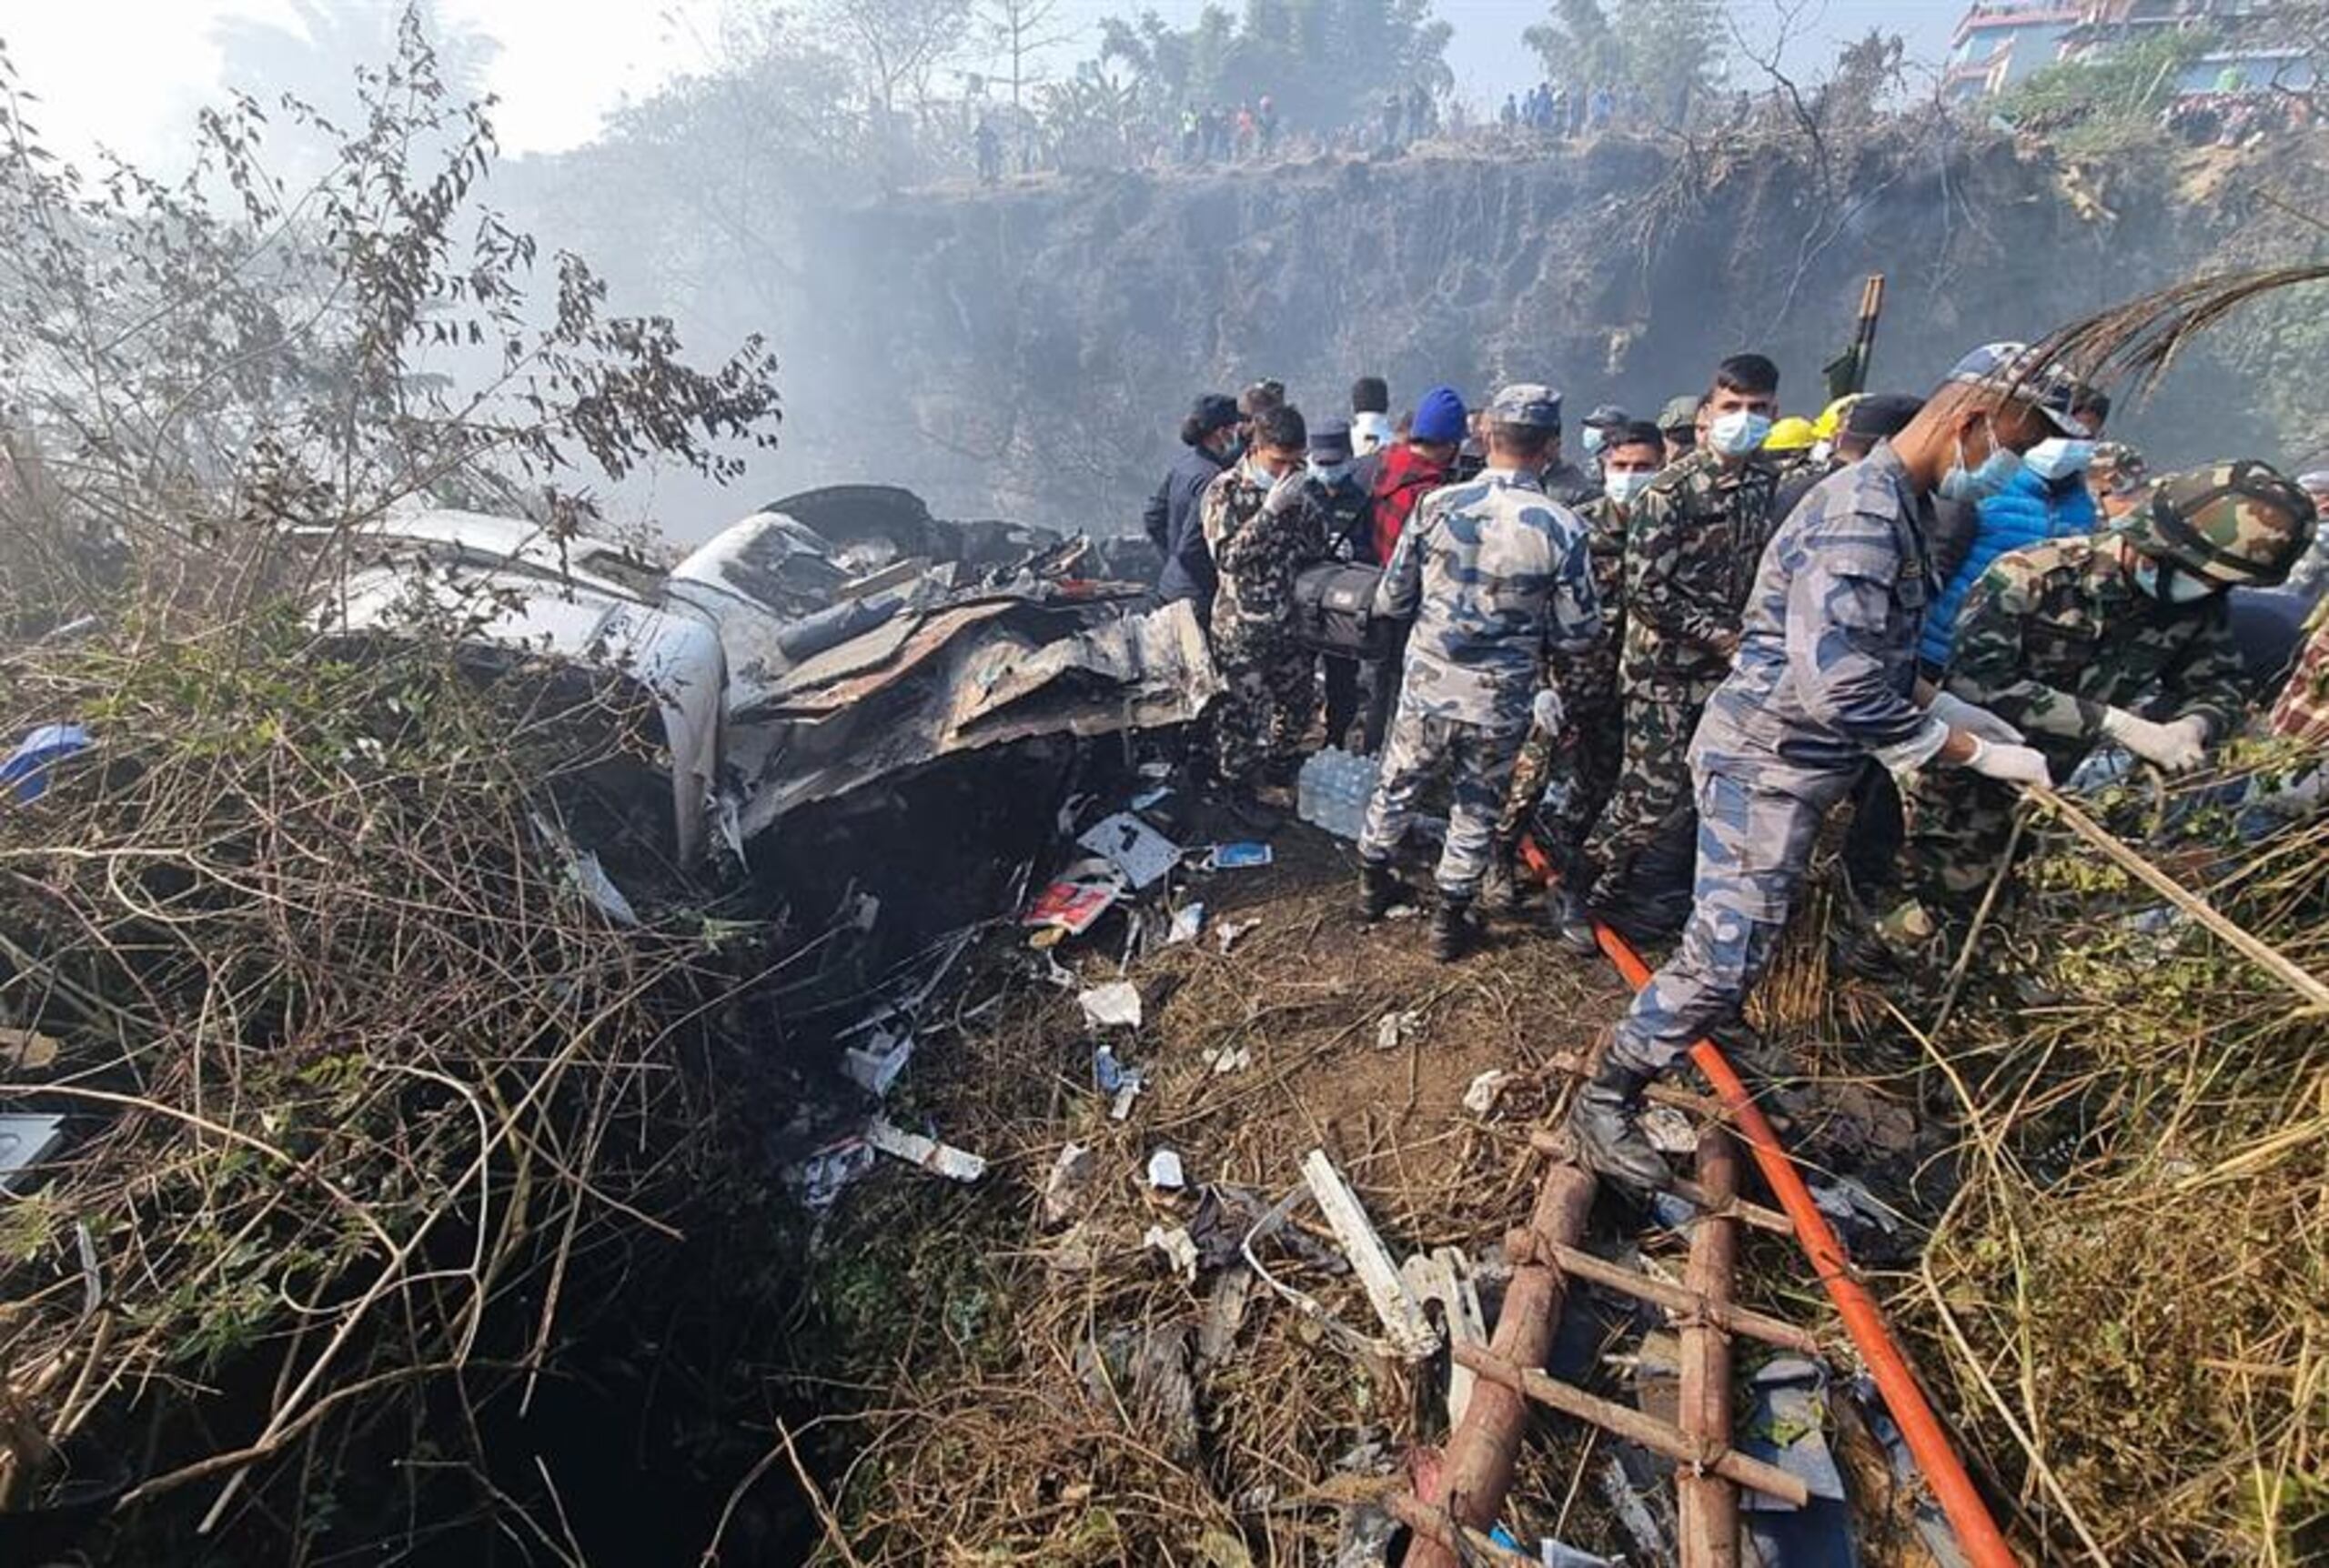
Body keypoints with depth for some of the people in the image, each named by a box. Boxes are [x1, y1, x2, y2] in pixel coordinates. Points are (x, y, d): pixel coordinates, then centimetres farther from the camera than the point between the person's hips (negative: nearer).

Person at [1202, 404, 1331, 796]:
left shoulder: (1297, 488, 4)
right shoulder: (1225, 490, -10)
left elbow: (1318, 548, 5)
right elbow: (1227, 555, -19)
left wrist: (1305, 505, -12)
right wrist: (1271, 510, -24)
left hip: (1292, 623, 6)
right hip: (1241, 629, -6)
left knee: (1300, 704, 18)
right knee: (1239, 719, 1)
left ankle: (1273, 772, 42)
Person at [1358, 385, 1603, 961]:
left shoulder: (1438, 505, -10)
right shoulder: (1562, 529, -13)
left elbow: (1390, 601, -3)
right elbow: (1577, 634, -6)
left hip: (1426, 688, 1)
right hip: (1501, 703, -1)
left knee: (1396, 788, 21)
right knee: (1476, 811, 17)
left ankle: (1373, 882, 40)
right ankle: (1449, 919, 29)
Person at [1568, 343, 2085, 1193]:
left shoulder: (1894, 505, 14)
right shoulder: (1864, 515, -20)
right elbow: (1841, 690, -27)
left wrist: (1945, 705, 13)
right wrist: (1977, 754, -17)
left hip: (1789, 762, 10)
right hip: (1767, 763, -10)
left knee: (1733, 952, 20)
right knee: (1725, 957, -9)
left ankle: (1648, 1049, 38)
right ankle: (1605, 1101, 4)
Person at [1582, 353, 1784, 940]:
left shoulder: (1772, 484, 8)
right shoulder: (1672, 490, -12)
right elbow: (1644, 588, -16)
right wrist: (1718, 637, -15)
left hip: (1730, 667, 6)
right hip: (1665, 665, -6)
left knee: (1698, 795, 10)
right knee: (1654, 796, -5)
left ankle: (1650, 900, 26)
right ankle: (1583, 883, 16)